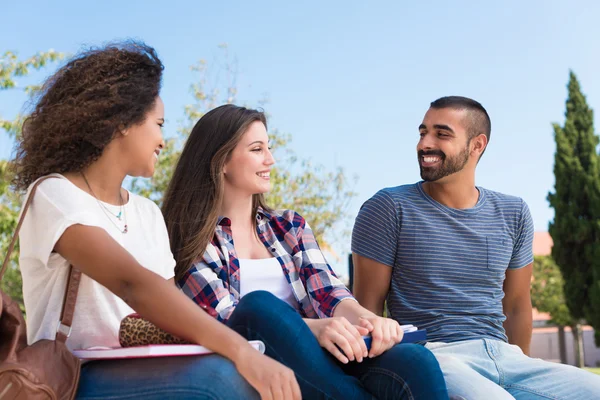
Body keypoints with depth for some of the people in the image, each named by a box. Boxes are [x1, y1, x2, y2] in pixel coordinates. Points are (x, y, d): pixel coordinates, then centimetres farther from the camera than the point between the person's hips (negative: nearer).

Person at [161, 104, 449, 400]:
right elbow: (225, 320, -9)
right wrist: (314, 328, -26)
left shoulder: (290, 226, 20)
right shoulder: (192, 240, 5)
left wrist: (364, 318, -19)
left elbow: (327, 292, 6)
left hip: (319, 359, 3)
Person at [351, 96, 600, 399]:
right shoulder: (389, 208, -1)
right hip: (432, 357, -5)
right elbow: (367, 308, -1)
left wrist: (521, 368, 22)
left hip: (504, 355, 5)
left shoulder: (512, 214, 12)